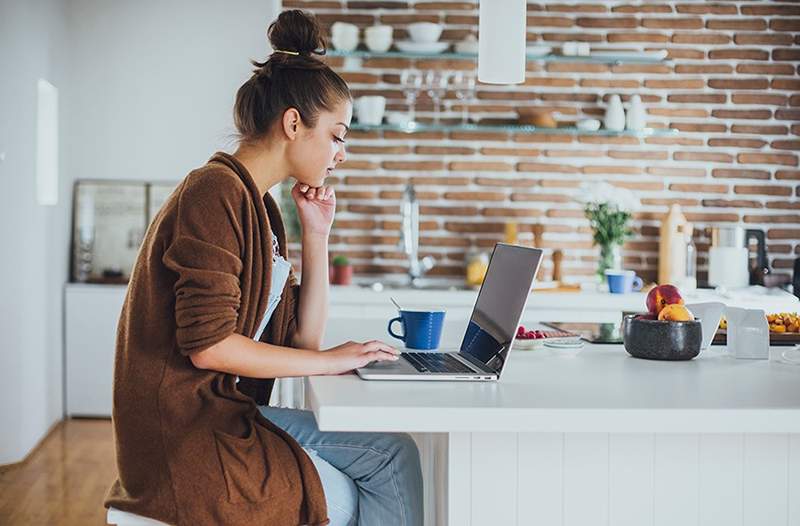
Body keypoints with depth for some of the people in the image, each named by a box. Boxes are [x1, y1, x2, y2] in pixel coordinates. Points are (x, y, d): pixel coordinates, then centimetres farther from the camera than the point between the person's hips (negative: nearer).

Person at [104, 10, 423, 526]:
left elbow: (302, 337, 12)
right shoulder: (216, 192, -16)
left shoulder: (261, 208, 13)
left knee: (393, 452, 2)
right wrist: (329, 361, -14)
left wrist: (316, 235, 5)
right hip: (184, 433, -9)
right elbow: (208, 345, -23)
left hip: (230, 415, 9)